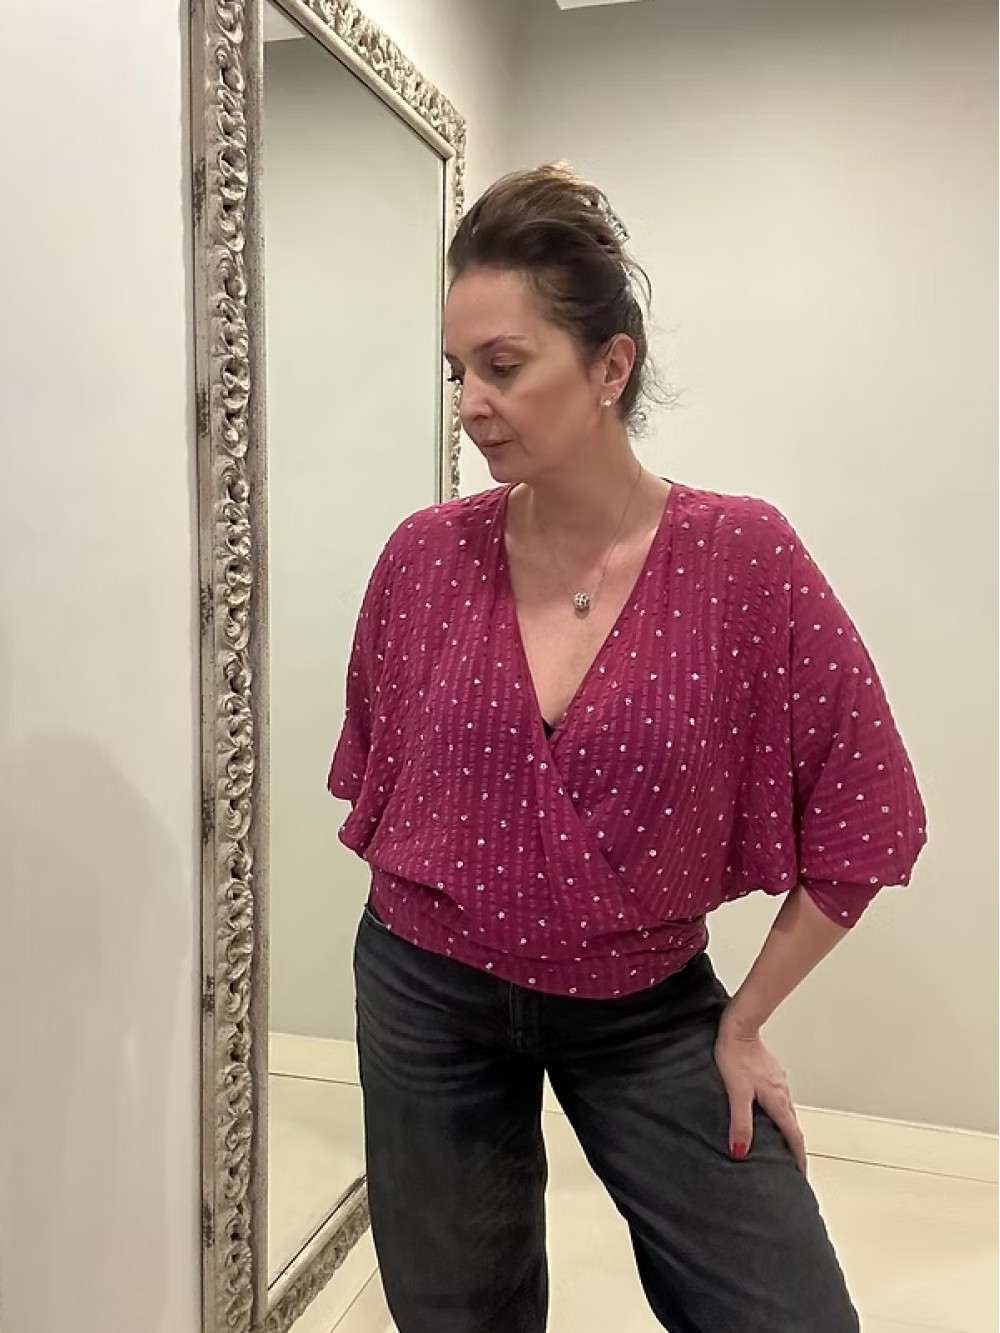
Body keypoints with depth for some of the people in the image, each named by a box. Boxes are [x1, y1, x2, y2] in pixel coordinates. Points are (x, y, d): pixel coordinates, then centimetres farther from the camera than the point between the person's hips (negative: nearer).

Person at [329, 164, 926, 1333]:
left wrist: (743, 1022, -4)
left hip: (647, 1010, -1)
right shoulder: (426, 556, -10)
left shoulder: (741, 556, -16)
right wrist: (430, 903, 11)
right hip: (431, 1000, 2)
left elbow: (866, 818, -9)